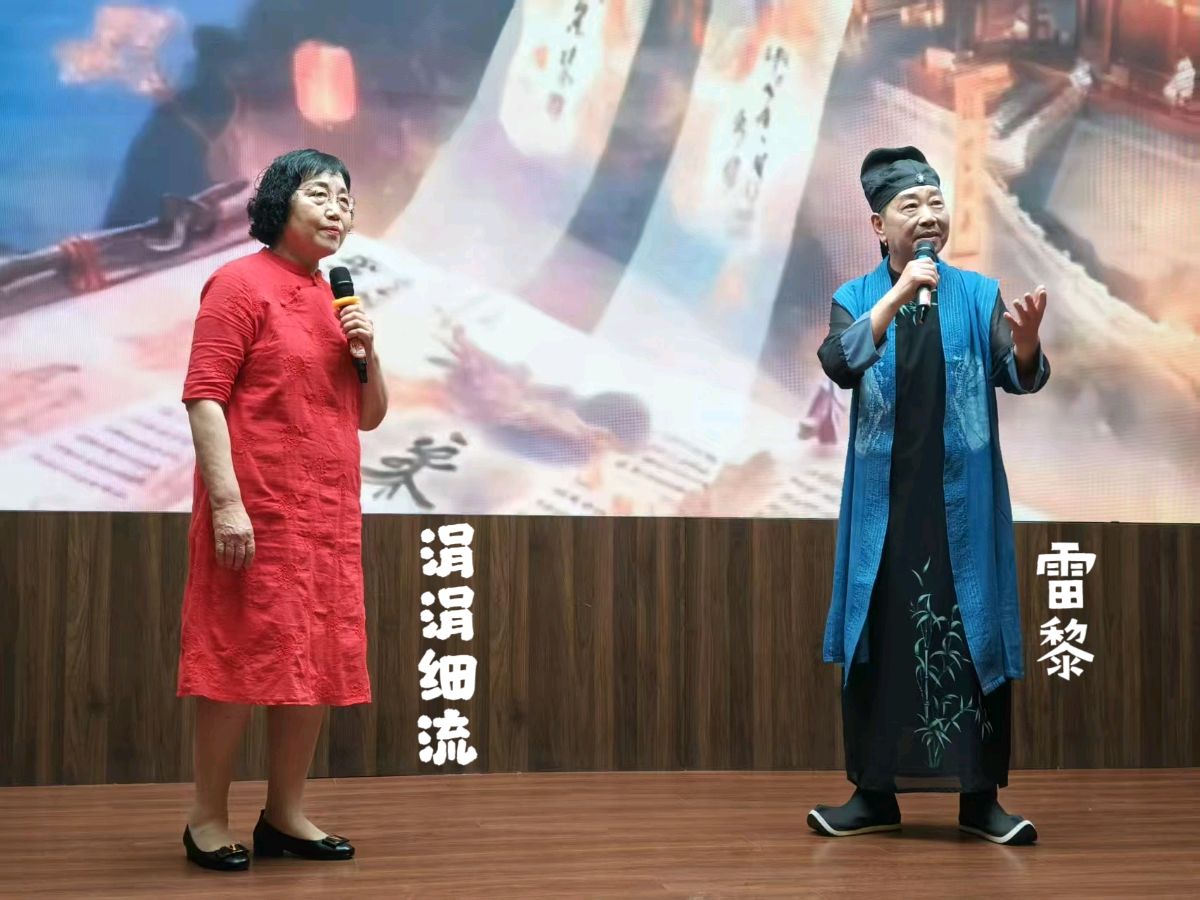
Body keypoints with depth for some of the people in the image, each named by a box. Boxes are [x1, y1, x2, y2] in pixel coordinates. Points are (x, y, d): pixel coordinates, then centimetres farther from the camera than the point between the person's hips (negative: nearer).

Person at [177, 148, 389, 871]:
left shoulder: (337, 300, 17)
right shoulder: (242, 283, -4)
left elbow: (371, 416, 19)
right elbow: (204, 396, -13)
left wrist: (369, 353, 0)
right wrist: (226, 500, -21)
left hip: (331, 513, 7)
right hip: (258, 510, -7)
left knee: (320, 661, 7)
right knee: (244, 655, -5)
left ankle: (286, 815, 18)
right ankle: (209, 819, 7)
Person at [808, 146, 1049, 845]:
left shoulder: (979, 295, 4)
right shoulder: (854, 300, 4)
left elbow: (1021, 378, -7)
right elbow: (841, 365, -16)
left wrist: (1027, 342, -30)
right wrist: (898, 294, -24)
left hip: (963, 500, 0)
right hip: (883, 501, 0)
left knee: (973, 638, 0)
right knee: (878, 638, 3)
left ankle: (981, 796, 9)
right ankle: (874, 793, 13)